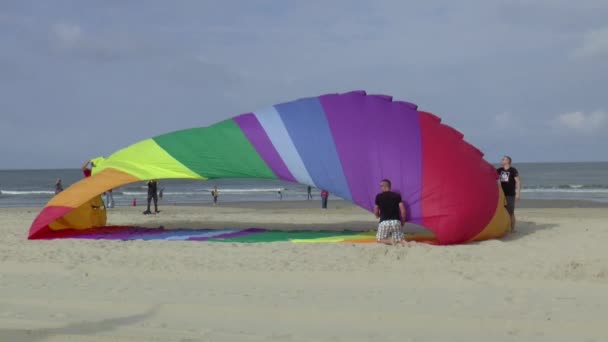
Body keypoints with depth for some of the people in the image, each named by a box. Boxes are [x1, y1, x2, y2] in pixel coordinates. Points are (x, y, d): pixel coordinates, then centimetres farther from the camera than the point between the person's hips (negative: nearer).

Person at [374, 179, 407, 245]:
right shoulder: (397, 195, 6)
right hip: (396, 221, 2)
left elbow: (376, 213, 13)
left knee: (379, 240, 18)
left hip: (384, 222, -2)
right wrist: (403, 222, 15)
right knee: (399, 240, 18)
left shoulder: (378, 196, 4)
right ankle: (401, 242, -18)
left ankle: (390, 241, -14)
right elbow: (403, 211, 0)